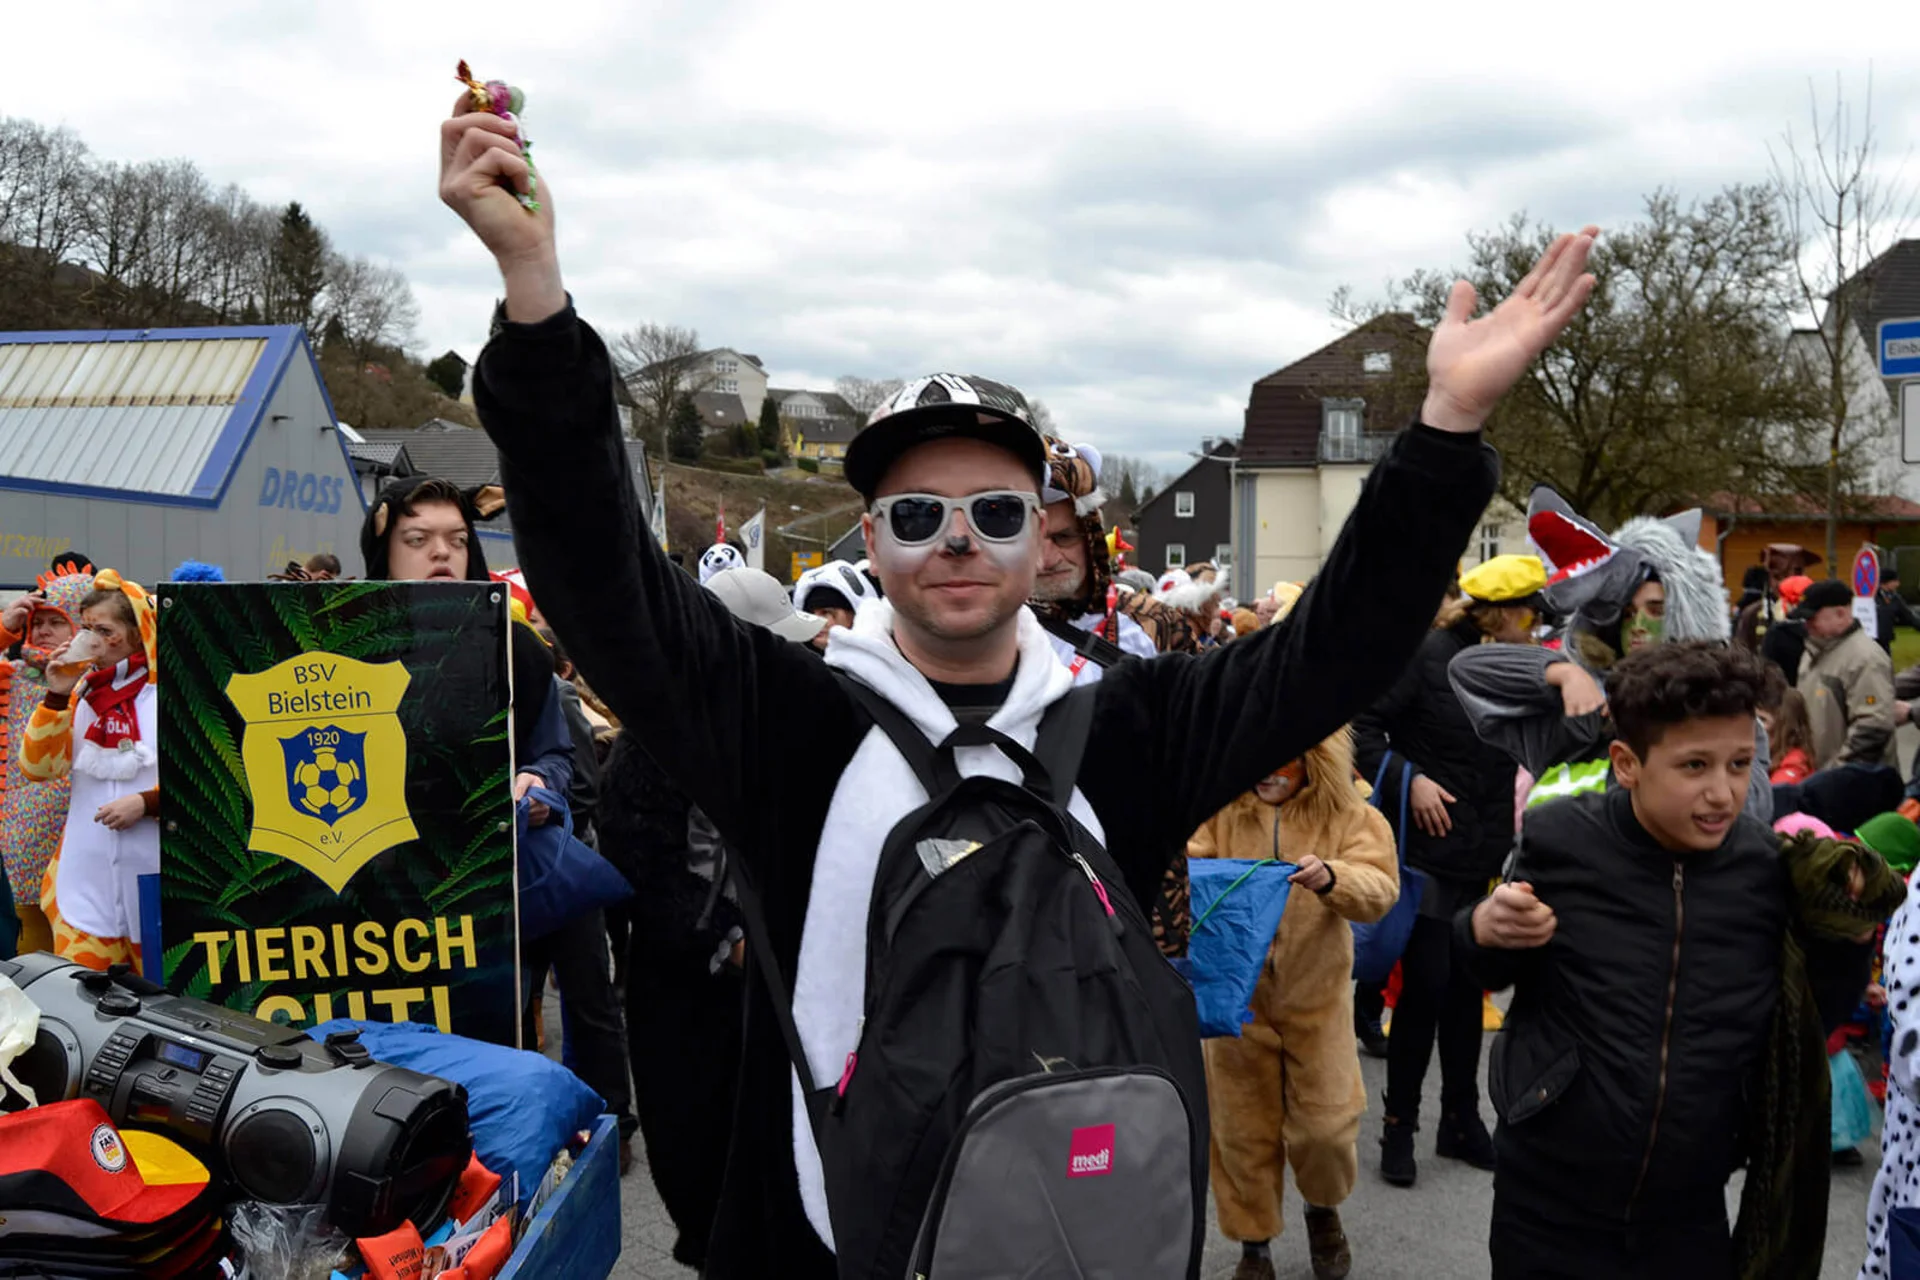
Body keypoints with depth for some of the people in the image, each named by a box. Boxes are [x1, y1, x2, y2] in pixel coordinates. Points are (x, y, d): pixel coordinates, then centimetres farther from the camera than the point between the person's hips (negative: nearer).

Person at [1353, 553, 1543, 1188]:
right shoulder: (1428, 656, -11)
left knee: (1468, 988, 14)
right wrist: (1410, 778, -20)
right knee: (1425, 987, -2)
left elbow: (1515, 755, 17)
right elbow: (1364, 725, -13)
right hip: (1431, 850, -6)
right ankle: (1399, 1127, 12)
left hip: (1485, 857, 6)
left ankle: (1461, 1119, 27)